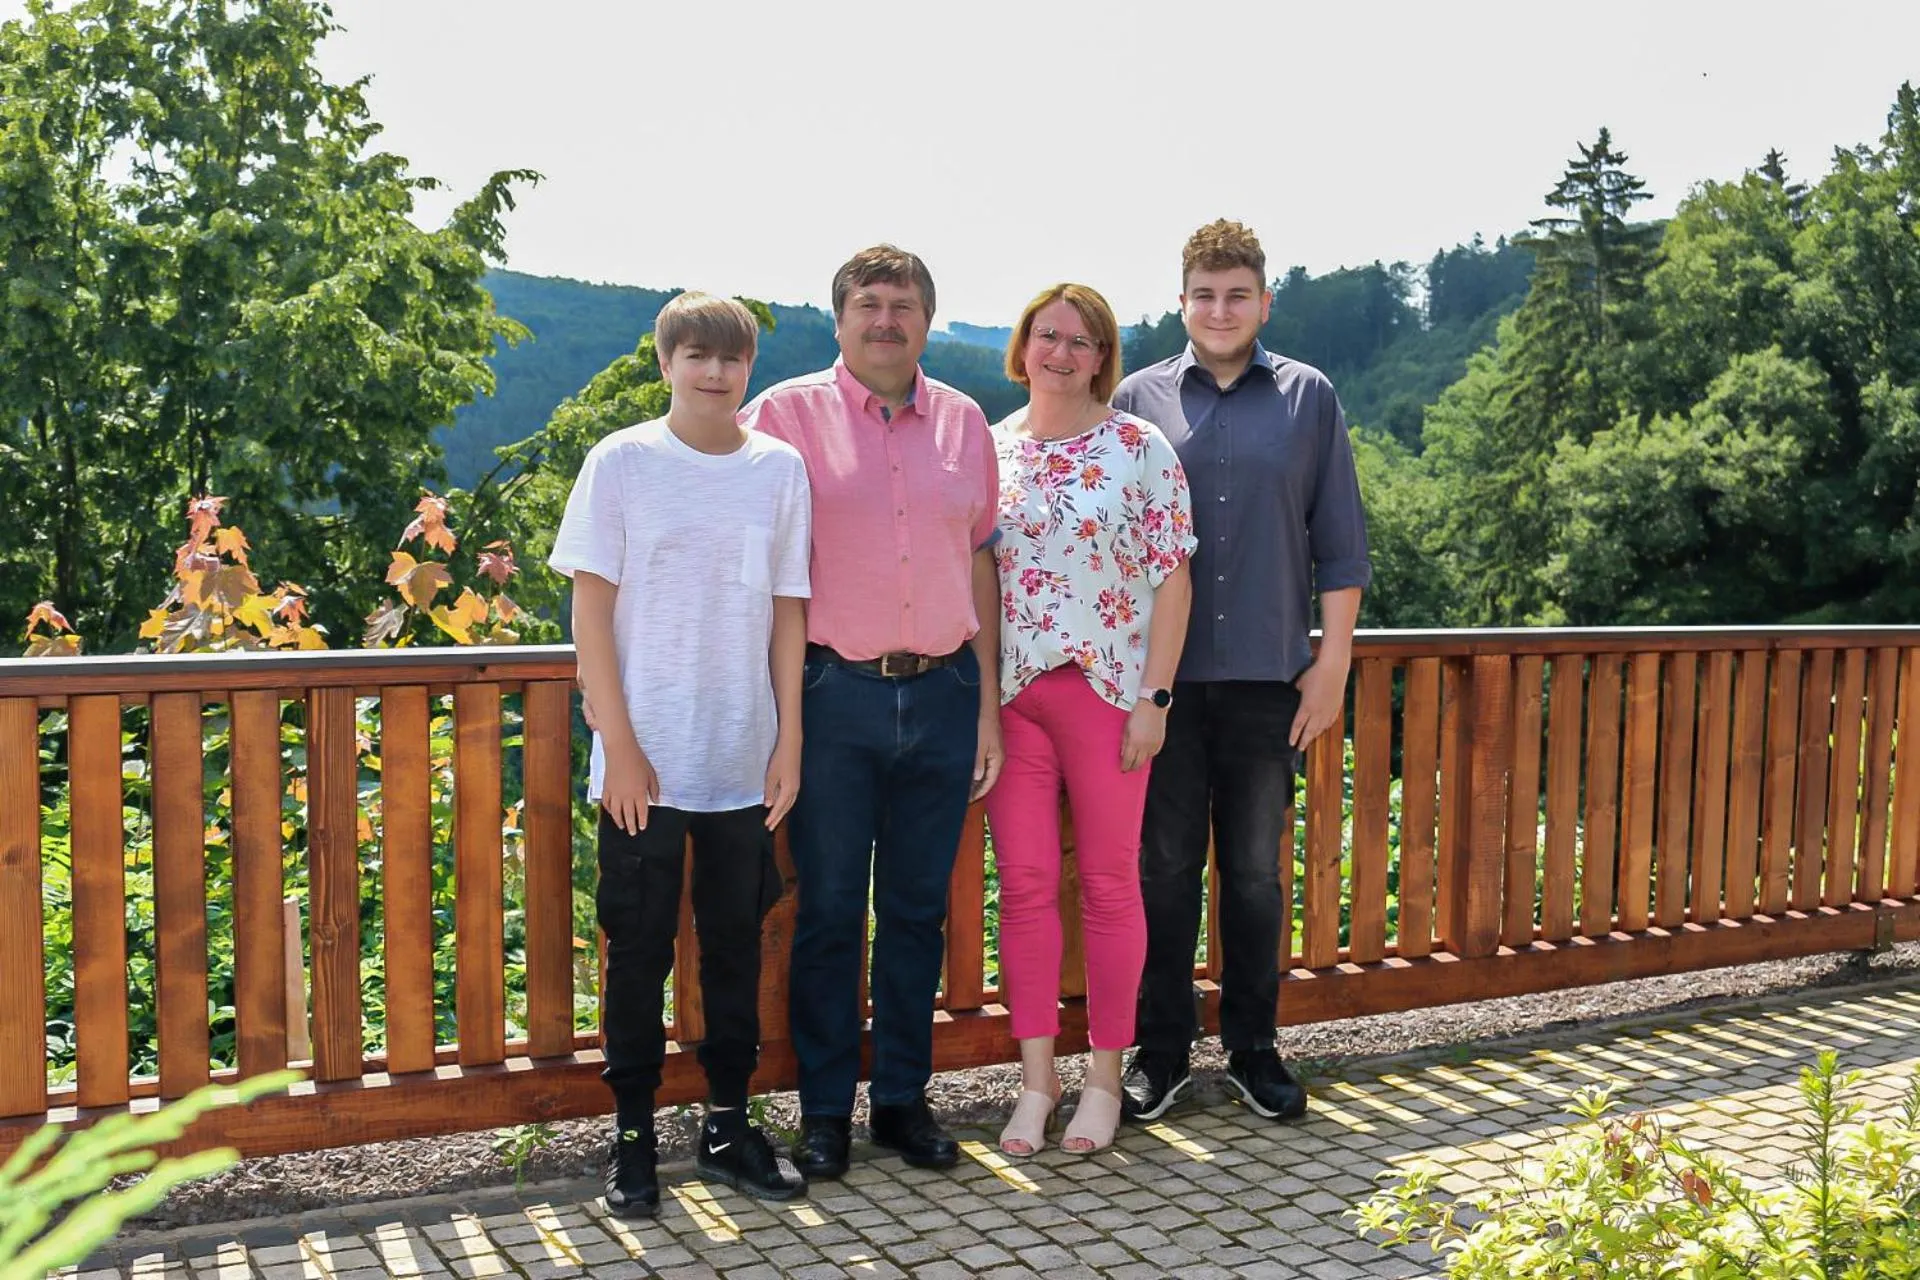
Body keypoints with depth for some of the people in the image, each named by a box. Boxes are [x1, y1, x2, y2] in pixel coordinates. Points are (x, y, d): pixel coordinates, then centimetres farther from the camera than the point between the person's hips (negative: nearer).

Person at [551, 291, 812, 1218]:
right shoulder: (621, 463, -3)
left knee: (736, 944, 11)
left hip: (746, 764, 3)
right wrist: (620, 747, -9)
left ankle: (728, 1125, 25)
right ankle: (632, 1135, 19)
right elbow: (591, 610, -4)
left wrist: (789, 742, 2)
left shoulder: (780, 469, 4)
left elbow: (787, 613, 6)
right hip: (644, 760, -2)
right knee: (639, 950, 5)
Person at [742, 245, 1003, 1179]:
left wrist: (987, 704, 10)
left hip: (941, 693, 3)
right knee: (829, 910, 5)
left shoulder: (963, 422, 10)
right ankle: (825, 1111, 19)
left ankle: (904, 1099, 25)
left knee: (918, 909, 11)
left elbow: (981, 562, 13)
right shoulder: (788, 413, 0)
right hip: (833, 691, -3)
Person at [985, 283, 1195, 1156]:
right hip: (1010, 693, 3)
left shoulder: (1139, 447, -2)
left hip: (1108, 687, -2)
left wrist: (1154, 697, -9)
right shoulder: (988, 449, 7)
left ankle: (1104, 1078, 19)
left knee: (1110, 884, 6)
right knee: (1023, 884, 5)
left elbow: (1173, 576, -4)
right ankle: (1036, 1079, 16)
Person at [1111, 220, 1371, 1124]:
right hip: (1162, 676, 0)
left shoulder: (1308, 399, 6)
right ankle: (1161, 1052, 19)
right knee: (1165, 869, 6)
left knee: (1255, 872, 9)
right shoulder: (1138, 400, 5)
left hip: (1268, 677, 0)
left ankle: (1252, 1050, 23)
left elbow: (1339, 543, 6)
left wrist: (1333, 660, 1)